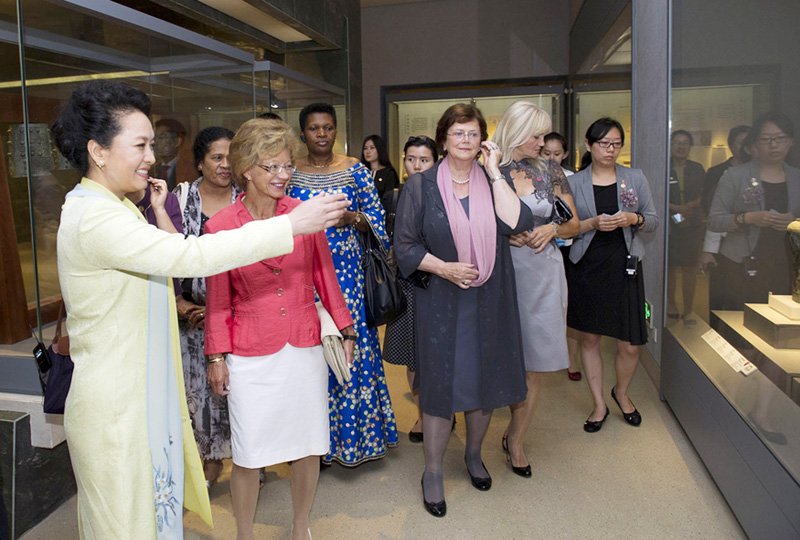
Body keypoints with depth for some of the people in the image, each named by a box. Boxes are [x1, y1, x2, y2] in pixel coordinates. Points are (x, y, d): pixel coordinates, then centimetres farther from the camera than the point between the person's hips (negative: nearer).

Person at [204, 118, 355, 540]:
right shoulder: (220, 226, -7)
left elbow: (325, 276, 7)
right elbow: (218, 300, 1)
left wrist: (345, 329, 7)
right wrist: (216, 355, 3)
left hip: (304, 347, 2)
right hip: (251, 355, -2)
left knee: (309, 446, 14)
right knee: (247, 456, 9)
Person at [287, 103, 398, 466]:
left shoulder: (355, 170, 4)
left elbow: (377, 217, 4)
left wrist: (350, 218, -14)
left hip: (347, 270, 0)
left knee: (351, 346, -1)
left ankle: (352, 434, 18)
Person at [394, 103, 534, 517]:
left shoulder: (493, 183, 5)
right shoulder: (421, 186, -2)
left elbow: (517, 224, -13)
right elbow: (405, 247, -4)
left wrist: (494, 173, -11)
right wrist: (445, 268, -18)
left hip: (489, 301, 3)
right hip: (441, 302, -3)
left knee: (485, 378, 13)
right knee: (441, 383, 4)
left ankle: (474, 454, 38)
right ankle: (433, 471, 23)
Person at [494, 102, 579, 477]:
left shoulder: (550, 169, 8)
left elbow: (574, 224, 13)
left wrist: (552, 228, -8)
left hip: (543, 272, 2)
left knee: (534, 364, 5)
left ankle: (514, 441, 21)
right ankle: (513, 434, 27)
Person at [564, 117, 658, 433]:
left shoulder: (635, 178, 6)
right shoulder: (574, 183, 2)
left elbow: (653, 221, 9)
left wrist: (633, 219, -11)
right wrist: (592, 223, -16)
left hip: (624, 265, 1)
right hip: (586, 265, 0)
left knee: (630, 345, 0)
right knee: (589, 337, 7)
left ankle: (621, 393, 31)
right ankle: (599, 404, 24)